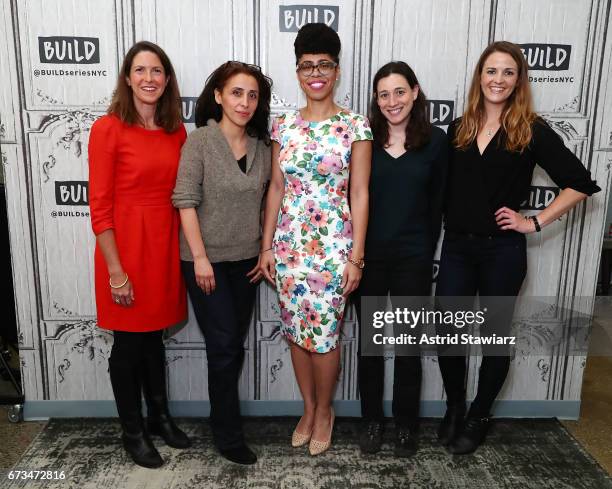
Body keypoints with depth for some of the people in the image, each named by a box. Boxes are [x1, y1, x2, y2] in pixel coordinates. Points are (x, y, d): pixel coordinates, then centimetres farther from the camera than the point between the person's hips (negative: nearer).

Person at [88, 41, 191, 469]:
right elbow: (100, 207, -12)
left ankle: (159, 417, 37)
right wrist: (115, 270, -15)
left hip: (166, 245, 5)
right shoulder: (108, 129, -10)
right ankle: (133, 431, 29)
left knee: (154, 336, 19)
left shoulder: (177, 132, 5)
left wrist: (184, 249, 7)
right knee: (129, 342, 10)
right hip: (126, 248, -5)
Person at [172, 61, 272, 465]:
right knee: (225, 346, -2)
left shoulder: (261, 146, 5)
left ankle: (222, 417, 32)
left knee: (234, 345, 13)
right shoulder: (199, 142, -9)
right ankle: (229, 436, 15)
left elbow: (265, 203, 10)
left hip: (246, 260, 5)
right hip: (206, 260, -5)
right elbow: (185, 201, -13)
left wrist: (266, 252, 6)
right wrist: (200, 257, -17)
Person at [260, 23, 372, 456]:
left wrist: (356, 256, -9)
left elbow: (359, 193, -6)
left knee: (323, 333, 2)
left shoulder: (355, 125, -5)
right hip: (289, 243, 4)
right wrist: (267, 246, 5)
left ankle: (324, 409, 29)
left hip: (333, 246, -3)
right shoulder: (283, 125, 5)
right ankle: (308, 407, 34)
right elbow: (276, 186, 8)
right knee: (296, 330, 13)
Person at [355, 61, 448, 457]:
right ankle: (372, 420, 29)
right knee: (370, 342, 11)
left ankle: (406, 424, 29)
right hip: (368, 256, 1)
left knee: (409, 344, 10)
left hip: (413, 258, 0)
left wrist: (427, 252, 3)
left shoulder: (435, 140, -1)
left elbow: (437, 203, 3)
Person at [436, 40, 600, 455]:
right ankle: (454, 409, 30)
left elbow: (580, 183, -6)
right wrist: (443, 231, 1)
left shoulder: (532, 131, -5)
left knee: (495, 335, 10)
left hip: (502, 250, -3)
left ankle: (479, 418, 30)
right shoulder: (458, 129, 6)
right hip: (456, 247, 3)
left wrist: (536, 222, -8)